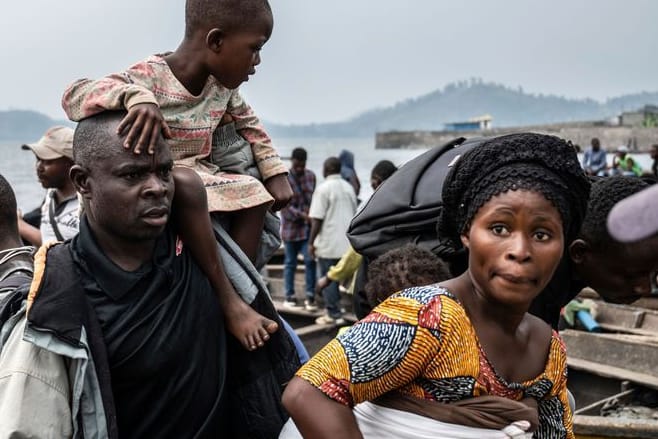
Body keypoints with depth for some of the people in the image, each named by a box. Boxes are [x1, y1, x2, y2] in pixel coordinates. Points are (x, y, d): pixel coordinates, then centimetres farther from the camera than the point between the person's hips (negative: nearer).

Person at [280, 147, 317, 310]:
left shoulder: (311, 176, 5)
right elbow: (285, 206, -14)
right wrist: (303, 215, -22)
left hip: (308, 226, 3)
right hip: (291, 227, -2)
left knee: (310, 260, -6)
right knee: (290, 263, 8)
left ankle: (310, 297, -1)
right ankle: (290, 296, 18)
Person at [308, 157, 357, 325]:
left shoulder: (324, 188, -11)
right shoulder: (349, 188, 10)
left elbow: (317, 219, -14)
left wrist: (311, 242, -7)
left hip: (329, 243, -6)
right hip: (346, 242, 6)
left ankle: (334, 314, 4)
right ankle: (334, 310, 19)